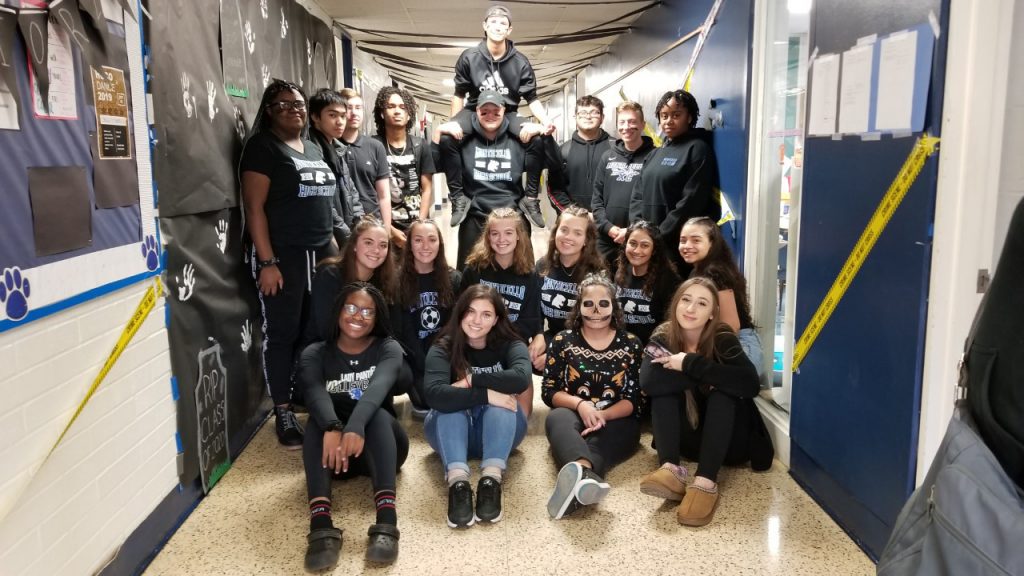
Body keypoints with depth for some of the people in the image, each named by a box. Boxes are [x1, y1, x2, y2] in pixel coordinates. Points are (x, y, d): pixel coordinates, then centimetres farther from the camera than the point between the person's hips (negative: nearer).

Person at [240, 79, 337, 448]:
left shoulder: (314, 149, 17)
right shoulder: (262, 146, -4)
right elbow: (254, 208, -11)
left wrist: (333, 249, 15)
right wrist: (267, 262, -18)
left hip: (320, 255, 6)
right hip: (283, 256, -6)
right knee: (283, 334, -2)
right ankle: (283, 414, 7)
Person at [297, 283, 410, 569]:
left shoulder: (388, 349, -1)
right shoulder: (315, 354, 1)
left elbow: (378, 386, -24)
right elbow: (314, 393, -22)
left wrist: (356, 427, -46)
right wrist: (333, 428, -45)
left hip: (379, 446, -1)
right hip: (332, 448, 1)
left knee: (377, 414, -32)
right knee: (318, 420, -30)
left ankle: (386, 523, -50)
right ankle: (321, 525, -49)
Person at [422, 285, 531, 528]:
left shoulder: (510, 345, -7)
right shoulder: (443, 349, -11)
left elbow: (521, 378, -30)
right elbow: (434, 394, -30)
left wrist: (472, 380, -27)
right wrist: (485, 394, -36)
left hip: (500, 431, 1)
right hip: (451, 432, 0)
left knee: (501, 398, -29)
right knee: (449, 403, -31)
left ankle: (491, 479, -46)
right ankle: (457, 482, -49)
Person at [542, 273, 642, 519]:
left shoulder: (630, 344, 10)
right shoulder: (563, 341, 11)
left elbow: (634, 399, 3)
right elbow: (549, 391, 5)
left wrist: (603, 415, -17)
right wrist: (580, 404, -15)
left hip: (616, 422, 1)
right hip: (573, 416, 0)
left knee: (597, 441, -37)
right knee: (557, 418, -38)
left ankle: (576, 478, -70)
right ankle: (585, 474, -71)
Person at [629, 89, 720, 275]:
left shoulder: (698, 149, -4)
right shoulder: (656, 154, 18)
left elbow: (691, 203, -13)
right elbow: (638, 194, 14)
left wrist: (660, 237, -15)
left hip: (678, 246, -7)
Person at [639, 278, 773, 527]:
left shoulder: (722, 338, -16)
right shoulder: (662, 338, -11)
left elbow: (750, 383, -34)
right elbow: (647, 383, -30)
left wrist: (691, 364, -32)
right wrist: (704, 379, -30)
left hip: (727, 438, -2)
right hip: (687, 437, 2)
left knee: (723, 390, -29)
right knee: (663, 389, -22)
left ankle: (706, 481, -44)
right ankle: (672, 469, -39)